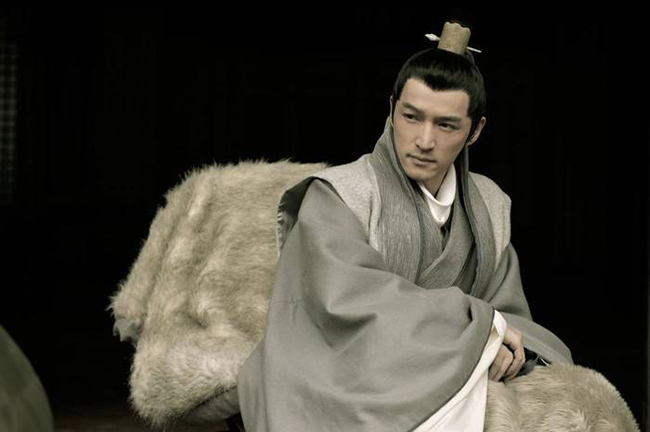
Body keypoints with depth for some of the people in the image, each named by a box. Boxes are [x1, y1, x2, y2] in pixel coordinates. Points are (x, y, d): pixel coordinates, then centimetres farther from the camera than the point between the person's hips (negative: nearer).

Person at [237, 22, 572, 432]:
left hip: (453, 398, 6)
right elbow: (348, 297, -22)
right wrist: (476, 320, -19)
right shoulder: (337, 195, -7)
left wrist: (507, 347, -15)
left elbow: (509, 314, 10)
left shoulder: (491, 205, 10)